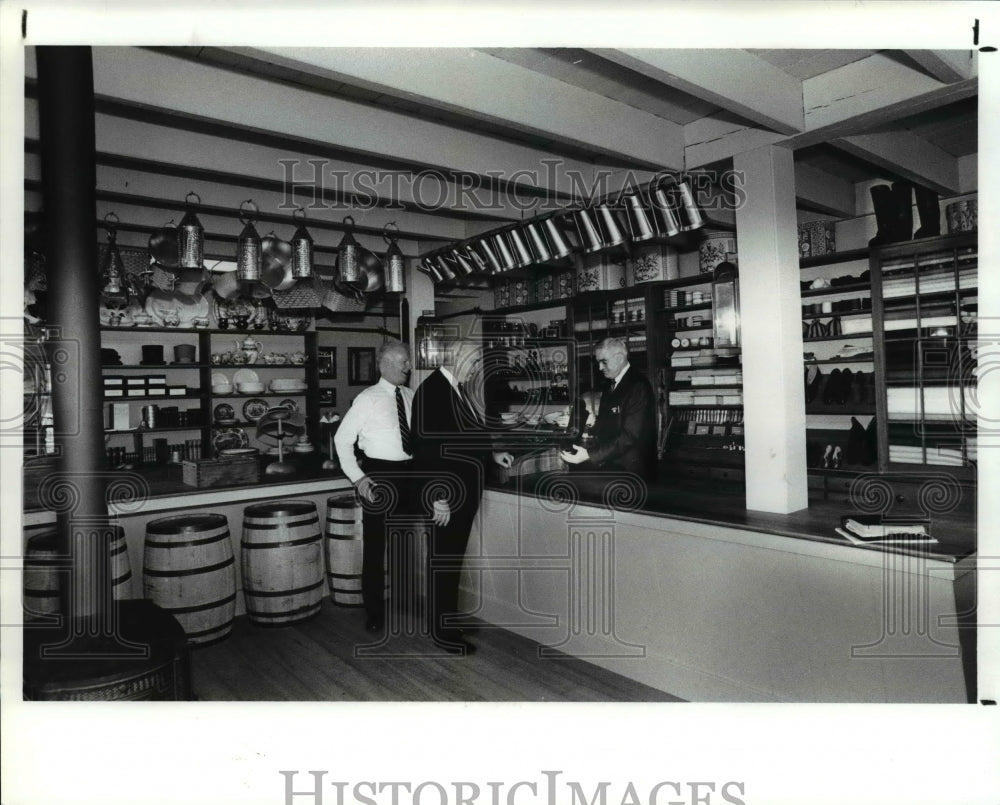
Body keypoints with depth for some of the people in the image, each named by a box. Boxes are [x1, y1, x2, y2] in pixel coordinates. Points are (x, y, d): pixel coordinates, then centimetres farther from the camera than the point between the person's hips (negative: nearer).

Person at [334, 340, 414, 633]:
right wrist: (357, 477, -12)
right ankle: (374, 611, 17)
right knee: (375, 545, 2)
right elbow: (342, 439, -6)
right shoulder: (368, 399, -8)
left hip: (410, 473, 5)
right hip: (380, 475, -5)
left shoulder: (411, 396, 5)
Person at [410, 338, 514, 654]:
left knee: (452, 557, 18)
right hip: (448, 493, -9)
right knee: (444, 559, 3)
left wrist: (491, 454, 12)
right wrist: (439, 496, -23)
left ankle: (449, 619, 32)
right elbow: (427, 445, -22)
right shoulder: (432, 389, -18)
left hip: (464, 491, 9)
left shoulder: (458, 389, 10)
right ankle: (442, 631, 16)